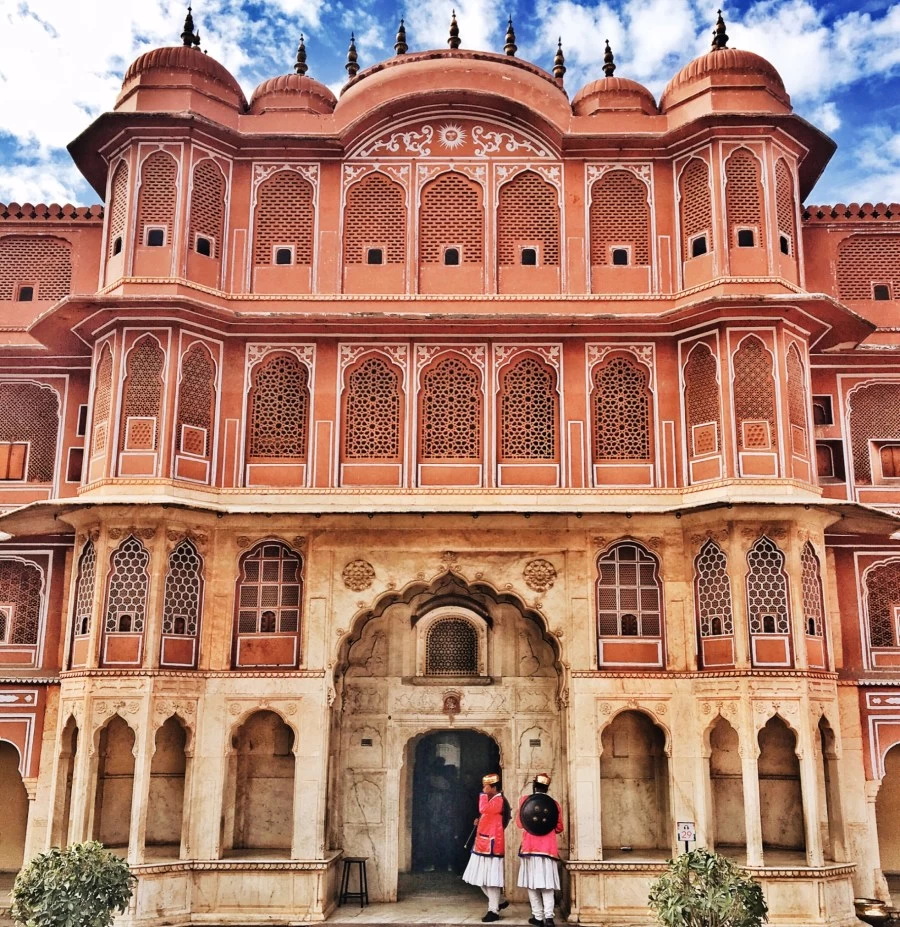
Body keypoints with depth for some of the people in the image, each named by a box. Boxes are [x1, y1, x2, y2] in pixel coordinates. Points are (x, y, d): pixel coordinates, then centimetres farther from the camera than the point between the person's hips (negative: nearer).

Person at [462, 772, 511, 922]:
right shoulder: (492, 800, 18)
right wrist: (479, 822, 10)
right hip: (483, 842, 10)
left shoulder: (498, 800, -13)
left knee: (491, 878, -4)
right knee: (482, 878, 12)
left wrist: (484, 794, -15)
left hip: (491, 843, -10)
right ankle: (498, 903, 23)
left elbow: (483, 810, -29)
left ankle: (494, 911, 3)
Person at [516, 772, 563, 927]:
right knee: (547, 883, 0)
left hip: (530, 847, -1)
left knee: (532, 882, 7)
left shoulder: (525, 800, -1)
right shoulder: (554, 803, 4)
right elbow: (559, 828, 9)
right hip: (548, 848, 1)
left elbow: (519, 824, 3)